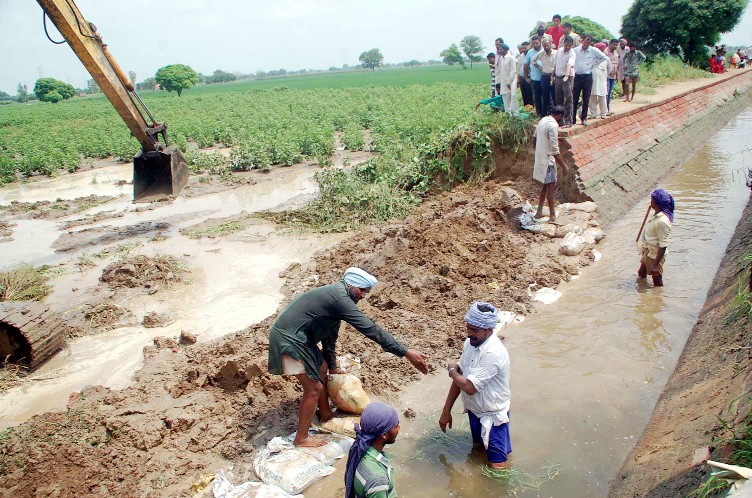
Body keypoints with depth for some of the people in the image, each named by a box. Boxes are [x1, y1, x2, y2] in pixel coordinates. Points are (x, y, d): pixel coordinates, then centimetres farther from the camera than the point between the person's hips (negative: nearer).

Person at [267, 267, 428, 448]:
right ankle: (301, 439, 11)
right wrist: (406, 352, -25)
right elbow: (371, 329, -26)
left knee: (321, 368, 24)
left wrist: (333, 367, 25)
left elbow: (330, 336, 19)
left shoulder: (335, 297, 9)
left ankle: (325, 414, 41)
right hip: (289, 339, -11)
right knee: (314, 388, -4)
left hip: (297, 337, 11)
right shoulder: (340, 298, -23)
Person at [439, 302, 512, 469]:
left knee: (496, 466, -1)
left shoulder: (493, 353, -31)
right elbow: (459, 378, 4)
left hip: (492, 416, -8)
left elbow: (469, 387, -32)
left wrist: (452, 370, -12)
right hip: (474, 411, 8)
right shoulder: (470, 342, -4)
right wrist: (446, 411, 6)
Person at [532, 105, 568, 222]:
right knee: (551, 187, -3)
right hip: (547, 161, -9)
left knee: (546, 185, 18)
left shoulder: (542, 121, 7)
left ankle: (539, 212, 24)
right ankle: (552, 217, 2)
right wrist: (563, 165, -15)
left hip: (539, 158, 9)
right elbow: (555, 150, -22)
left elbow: (535, 138, 18)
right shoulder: (553, 125, -20)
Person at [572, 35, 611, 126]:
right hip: (577, 76, 0)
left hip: (587, 77, 0)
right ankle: (572, 118, 10)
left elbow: (606, 58, 6)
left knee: (586, 99, 4)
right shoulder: (575, 50, -2)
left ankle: (584, 118, 12)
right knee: (574, 98, 3)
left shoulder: (594, 51, -1)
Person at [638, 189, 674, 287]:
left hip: (655, 256, -10)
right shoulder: (657, 214, -2)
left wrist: (655, 264, -25)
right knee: (641, 274, 29)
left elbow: (663, 246, -29)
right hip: (648, 253, 10)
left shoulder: (662, 221, -32)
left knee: (657, 283, 9)